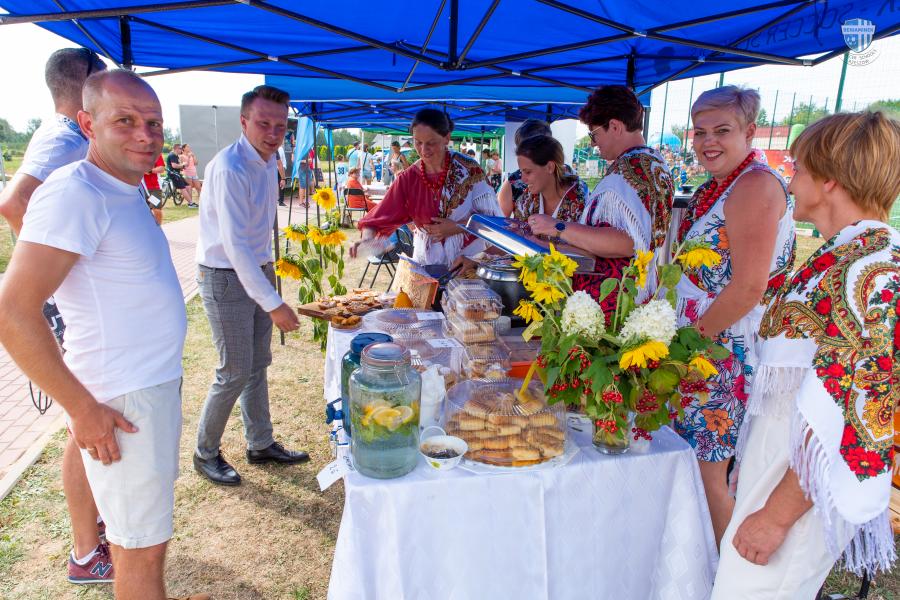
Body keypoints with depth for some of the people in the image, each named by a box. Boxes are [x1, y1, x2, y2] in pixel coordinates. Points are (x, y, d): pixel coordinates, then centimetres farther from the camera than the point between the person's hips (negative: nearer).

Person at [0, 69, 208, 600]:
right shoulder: (76, 194, -19)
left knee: (148, 531, 23)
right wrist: (83, 408, -19)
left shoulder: (126, 192, 11)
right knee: (142, 548, 5)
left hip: (158, 384, 9)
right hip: (121, 403, -9)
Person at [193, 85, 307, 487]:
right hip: (226, 278, -8)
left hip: (259, 271, 8)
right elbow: (235, 244, -28)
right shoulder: (230, 168, -23)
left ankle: (261, 444, 29)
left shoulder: (269, 161, 6)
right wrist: (273, 303, -30)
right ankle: (205, 453, 19)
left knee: (258, 365, 15)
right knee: (235, 373, -2)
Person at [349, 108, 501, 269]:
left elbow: (492, 215, -7)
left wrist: (456, 227, -16)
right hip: (426, 263, 2)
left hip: (469, 260, -1)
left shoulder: (468, 168, -10)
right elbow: (377, 218, -7)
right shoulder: (408, 178, -5)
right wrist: (367, 239, -27)